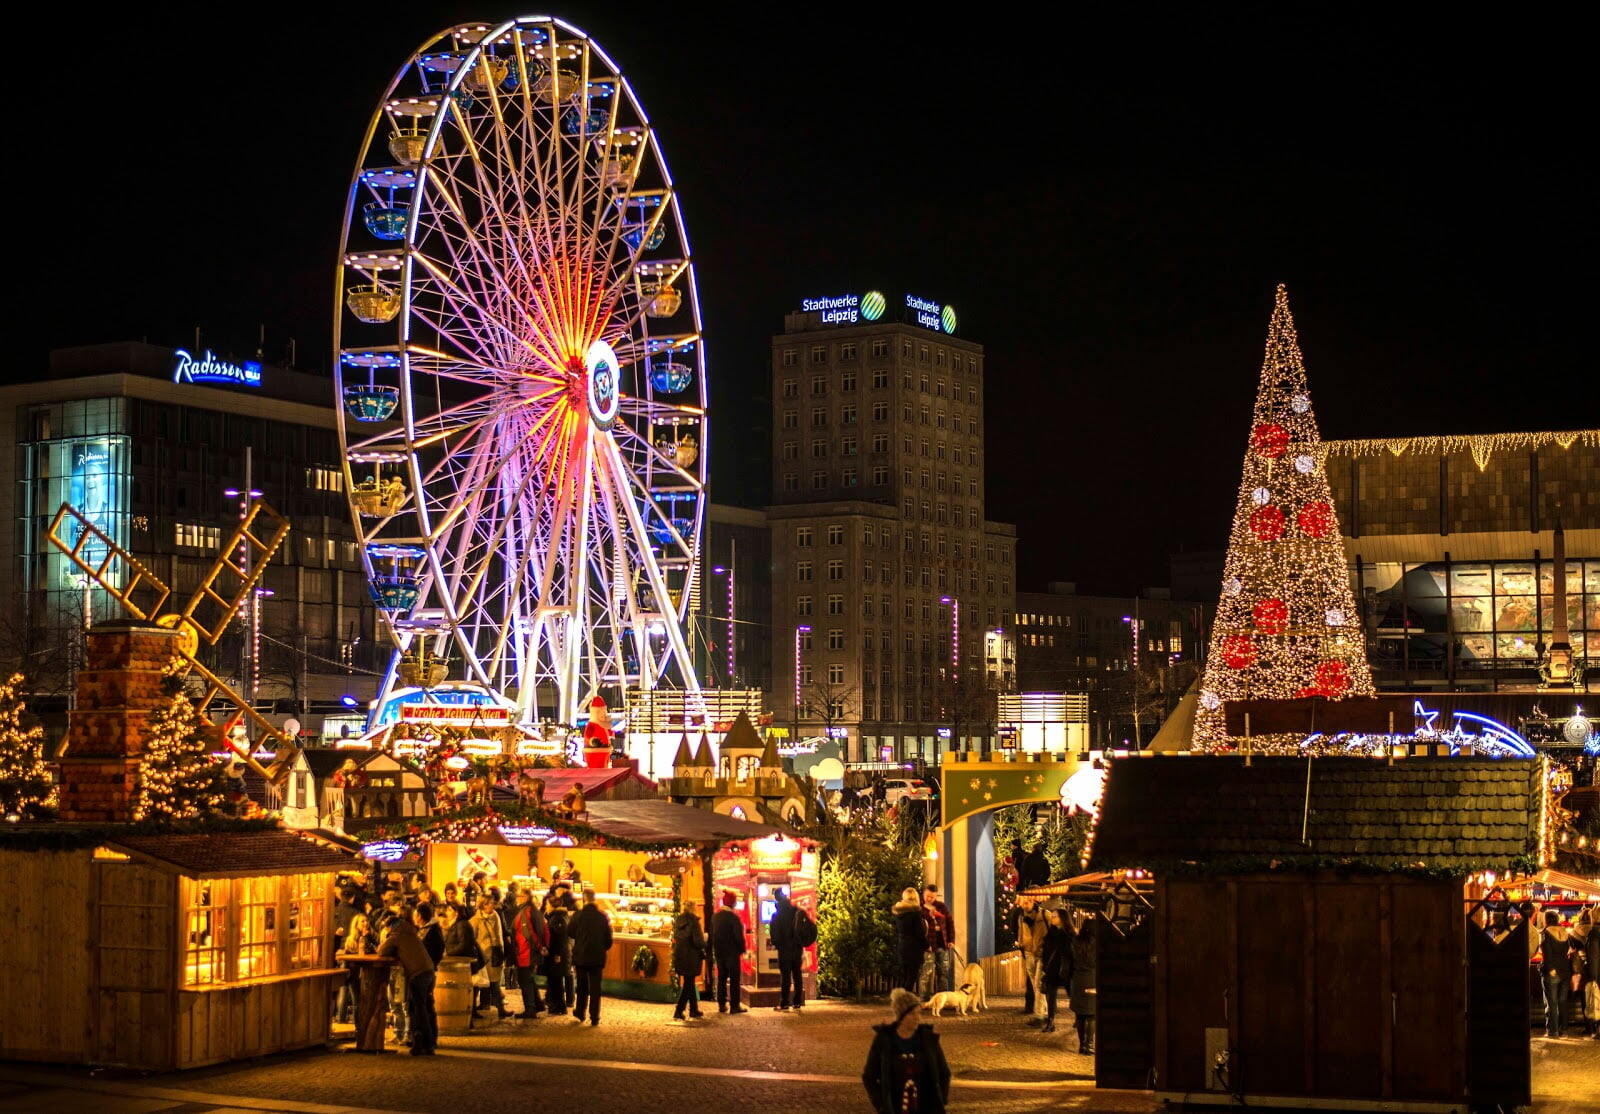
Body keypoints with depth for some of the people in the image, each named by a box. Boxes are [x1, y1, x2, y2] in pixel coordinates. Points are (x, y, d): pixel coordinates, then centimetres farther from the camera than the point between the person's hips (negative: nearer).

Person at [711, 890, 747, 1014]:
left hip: (719, 952, 6)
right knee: (734, 979, -2)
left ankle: (722, 1005, 12)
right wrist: (742, 950, -4)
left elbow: (712, 934, 12)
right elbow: (739, 935, -15)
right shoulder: (733, 916, -15)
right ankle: (735, 1005, -3)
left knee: (721, 978, 11)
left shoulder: (715, 916, 6)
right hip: (732, 952, -6)